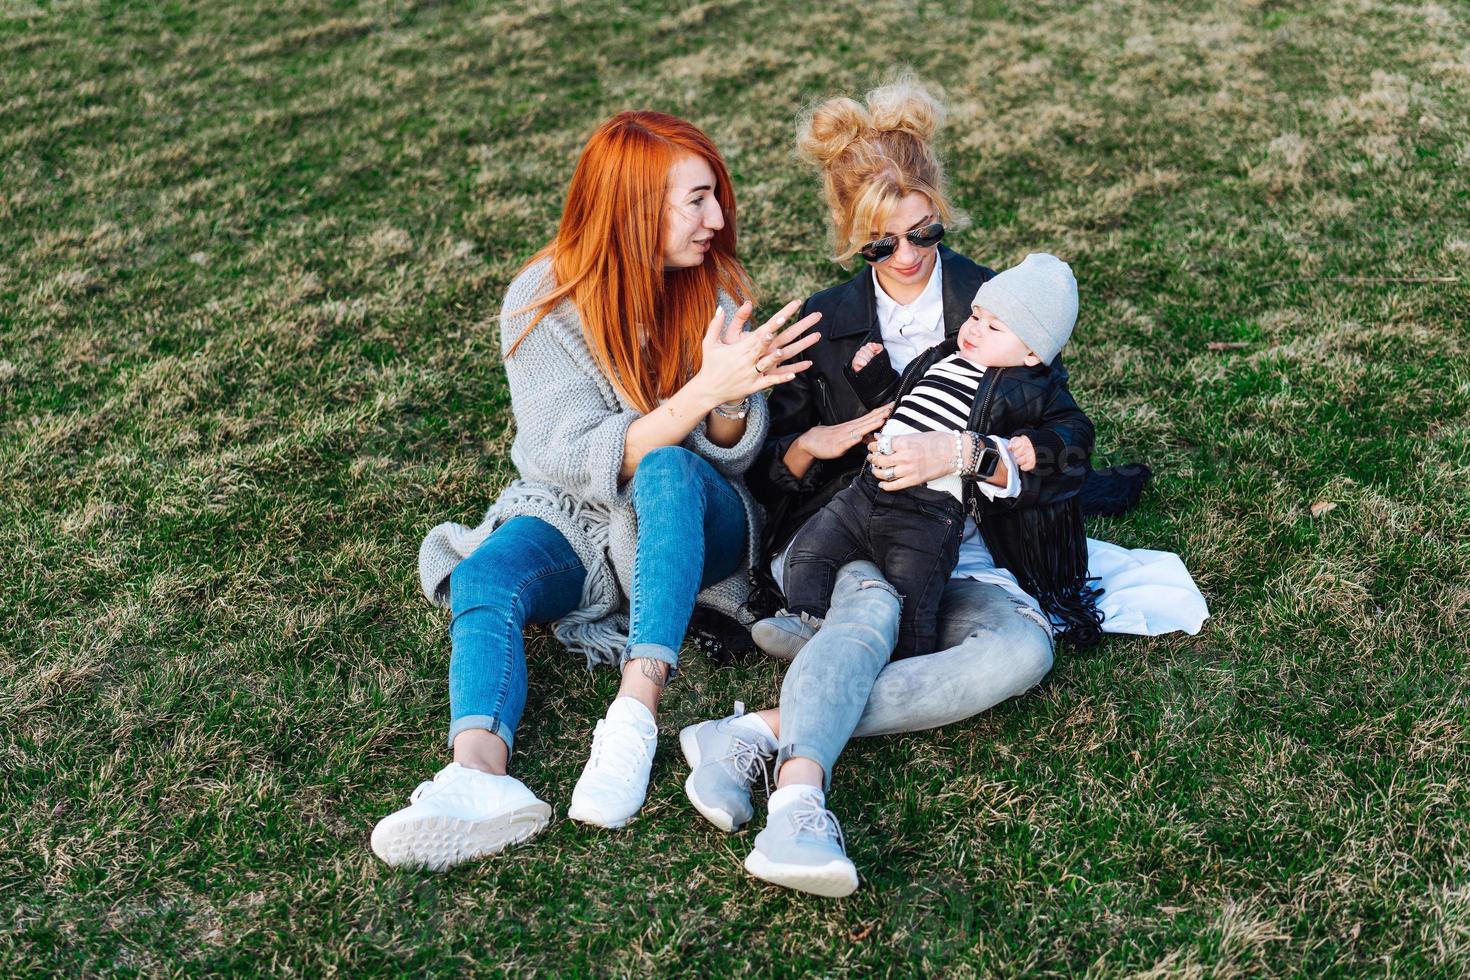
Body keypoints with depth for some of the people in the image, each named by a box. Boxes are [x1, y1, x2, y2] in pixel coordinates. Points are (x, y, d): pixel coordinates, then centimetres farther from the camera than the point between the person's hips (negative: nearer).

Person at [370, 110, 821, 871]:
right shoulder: (544, 302, -10)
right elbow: (576, 460, -20)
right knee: (484, 579, -31)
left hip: (692, 522, 1)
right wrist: (701, 393, -31)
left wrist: (730, 395, -28)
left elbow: (732, 454, -5)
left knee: (670, 471, -34)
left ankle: (635, 714, -46)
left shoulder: (713, 286, -3)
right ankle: (479, 774, -56)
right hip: (571, 517, 0)